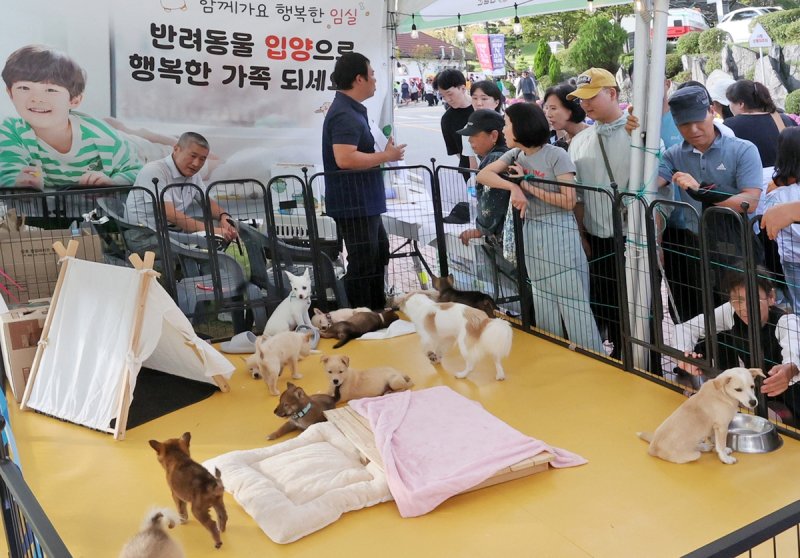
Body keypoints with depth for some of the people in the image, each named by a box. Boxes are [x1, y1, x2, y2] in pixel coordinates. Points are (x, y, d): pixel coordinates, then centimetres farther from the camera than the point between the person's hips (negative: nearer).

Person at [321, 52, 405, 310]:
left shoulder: (352, 110, 14)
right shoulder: (345, 115, -20)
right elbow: (344, 158, -32)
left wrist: (381, 156, 17)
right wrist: (386, 156, -21)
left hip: (364, 203, 12)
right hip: (353, 205, -12)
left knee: (379, 253, 23)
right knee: (363, 264, -5)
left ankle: (378, 311, 36)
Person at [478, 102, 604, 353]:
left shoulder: (556, 155, -12)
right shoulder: (515, 154, 7)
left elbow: (569, 201, -15)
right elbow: (483, 175, -4)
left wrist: (528, 186, -13)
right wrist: (513, 187, -19)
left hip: (559, 234, -6)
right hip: (531, 234, 6)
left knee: (573, 304, -5)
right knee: (543, 304, 14)